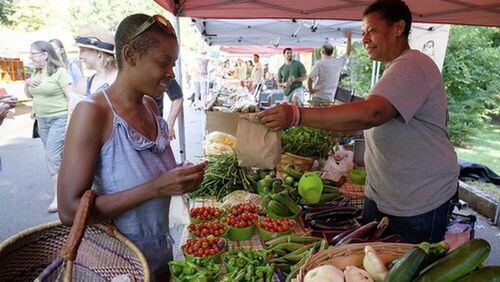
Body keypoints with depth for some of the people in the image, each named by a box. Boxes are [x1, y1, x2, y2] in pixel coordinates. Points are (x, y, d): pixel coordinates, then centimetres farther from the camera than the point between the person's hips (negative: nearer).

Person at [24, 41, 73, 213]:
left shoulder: (60, 72, -11)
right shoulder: (36, 74, 14)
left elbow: (71, 96, -15)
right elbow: (29, 95, 24)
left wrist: (70, 120, -21)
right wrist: (27, 83, 2)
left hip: (59, 119, -8)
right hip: (42, 120, 8)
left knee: (52, 155, -10)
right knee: (54, 155, 12)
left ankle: (59, 195, 0)